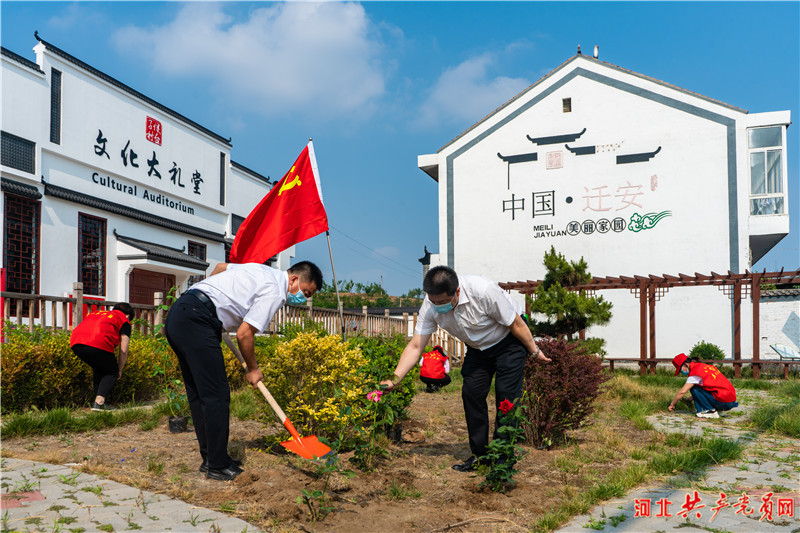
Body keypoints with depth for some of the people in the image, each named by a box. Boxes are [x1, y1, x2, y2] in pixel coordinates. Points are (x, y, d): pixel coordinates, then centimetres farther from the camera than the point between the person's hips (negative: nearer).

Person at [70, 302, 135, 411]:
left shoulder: (96, 313, 38)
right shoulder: (124, 321, 21)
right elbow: (123, 351, 15)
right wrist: (119, 370, 29)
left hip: (75, 343, 6)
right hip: (98, 344, -6)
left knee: (98, 369, 28)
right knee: (112, 372, 14)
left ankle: (98, 402, 20)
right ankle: (99, 402, -5)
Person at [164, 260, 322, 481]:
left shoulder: (264, 271, 20)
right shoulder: (275, 292, -8)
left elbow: (221, 266, 33)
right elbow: (244, 333, -10)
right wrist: (253, 369, 5)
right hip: (195, 321, -11)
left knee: (198, 394, 14)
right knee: (216, 395, -5)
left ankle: (210, 458, 22)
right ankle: (218, 467, 1)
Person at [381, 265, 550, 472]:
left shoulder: (484, 291, -37)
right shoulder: (430, 306, -22)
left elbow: (516, 324, -23)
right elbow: (415, 346, -20)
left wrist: (534, 351, -11)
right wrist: (395, 378, -31)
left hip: (509, 341, -5)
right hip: (478, 347, 5)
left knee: (506, 394, -12)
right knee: (471, 393, -4)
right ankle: (479, 454, 9)